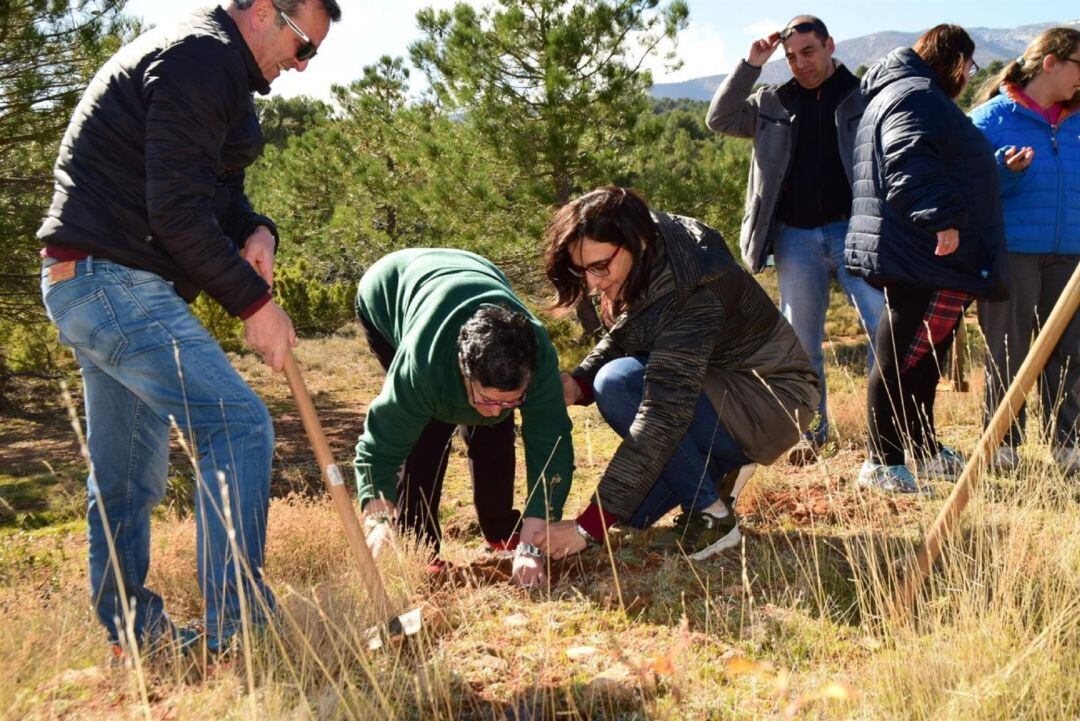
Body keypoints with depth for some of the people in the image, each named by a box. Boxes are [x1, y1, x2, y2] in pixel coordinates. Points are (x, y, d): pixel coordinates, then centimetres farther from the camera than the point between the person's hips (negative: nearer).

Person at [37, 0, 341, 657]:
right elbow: (179, 213, -22)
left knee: (127, 474, 14)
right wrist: (254, 302, -15)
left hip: (97, 286, 11)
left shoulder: (208, 63, 19)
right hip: (116, 283, -11)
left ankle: (133, 636, 25)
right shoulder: (202, 59, -14)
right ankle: (236, 624, -10)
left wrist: (256, 231, -1)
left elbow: (215, 188, 21)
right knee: (239, 425, -14)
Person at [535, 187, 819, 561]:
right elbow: (618, 340, 6)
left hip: (774, 404, -8)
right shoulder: (641, 269, -9)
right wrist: (579, 383, -18)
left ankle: (712, 516, -16)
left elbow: (663, 417, -37)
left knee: (619, 383, -29)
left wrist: (589, 526, -37)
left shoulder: (691, 296, -33)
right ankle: (722, 467, 16)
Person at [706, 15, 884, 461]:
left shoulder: (864, 96, 5)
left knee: (886, 327, -10)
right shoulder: (773, 103, 13)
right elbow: (719, 119, 4)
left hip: (853, 231, -2)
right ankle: (811, 433, 19)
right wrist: (750, 65, -3)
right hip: (796, 238, 3)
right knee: (800, 341, 8)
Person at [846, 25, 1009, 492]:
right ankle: (882, 465, -6)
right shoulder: (916, 97, -11)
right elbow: (912, 166, -26)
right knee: (901, 361, -10)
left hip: (918, 260, 12)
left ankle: (925, 453, 26)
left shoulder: (898, 93, 27)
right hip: (923, 259, -12)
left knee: (921, 362, 16)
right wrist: (943, 218, -31)